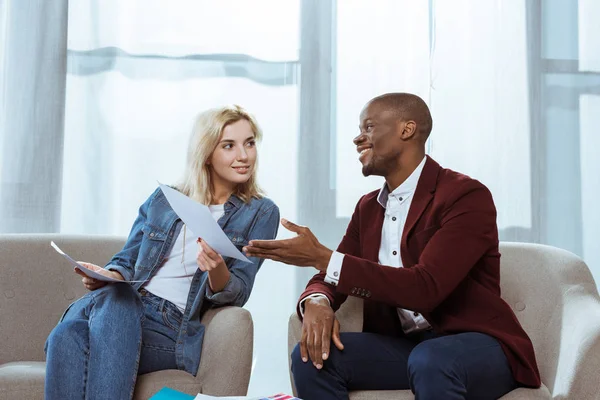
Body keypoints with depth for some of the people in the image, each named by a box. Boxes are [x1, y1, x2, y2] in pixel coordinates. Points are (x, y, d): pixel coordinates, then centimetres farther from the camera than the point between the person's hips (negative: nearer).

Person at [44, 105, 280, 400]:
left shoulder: (260, 213, 6)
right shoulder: (162, 199, 16)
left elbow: (236, 295, 0)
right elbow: (126, 262, 17)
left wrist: (218, 270, -24)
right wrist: (107, 276, -8)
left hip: (175, 328, -3)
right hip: (121, 306, 3)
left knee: (112, 302, -36)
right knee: (66, 337, -33)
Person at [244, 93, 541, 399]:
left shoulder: (466, 196, -13)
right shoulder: (368, 207, 11)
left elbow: (425, 288, -25)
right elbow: (329, 279, 9)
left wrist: (322, 257, -27)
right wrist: (316, 302, -17)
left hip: (476, 343, -6)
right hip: (403, 345, 6)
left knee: (430, 361, -39)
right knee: (312, 355, -17)